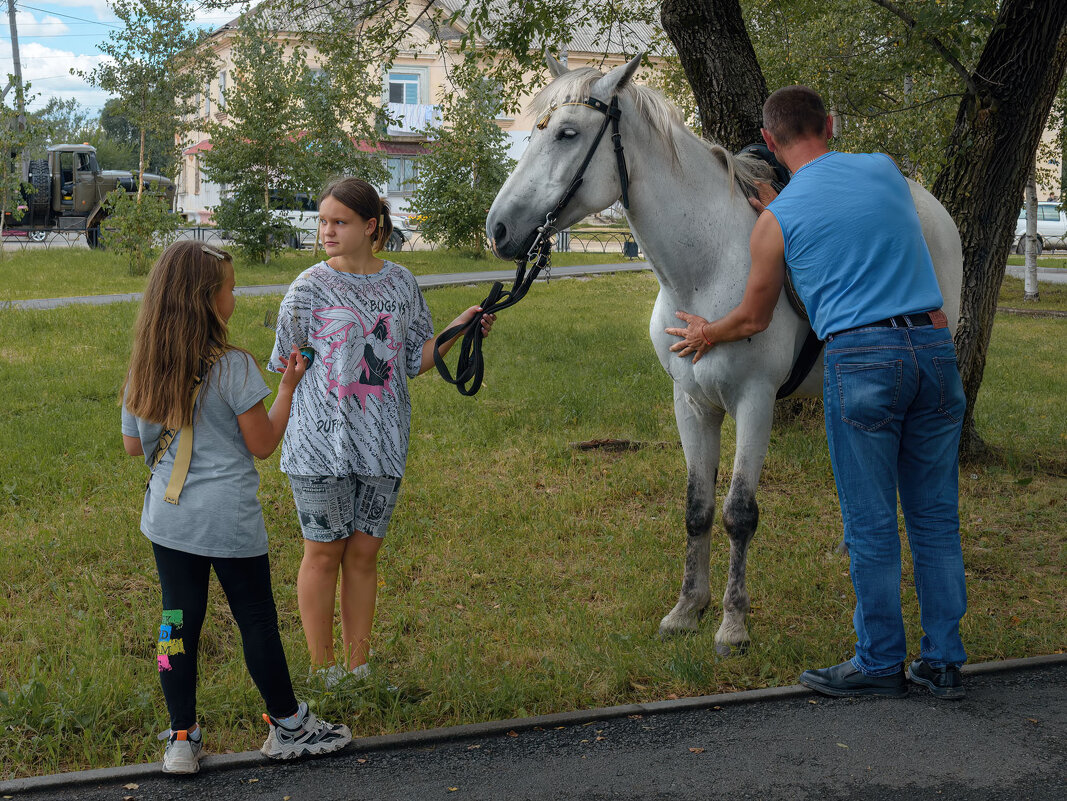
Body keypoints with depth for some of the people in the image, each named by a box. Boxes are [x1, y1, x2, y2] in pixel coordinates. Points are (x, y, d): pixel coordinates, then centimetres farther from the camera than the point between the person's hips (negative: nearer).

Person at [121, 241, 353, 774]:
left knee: (178, 624, 10)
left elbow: (134, 445, 10)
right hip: (230, 523, -5)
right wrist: (289, 386, -2)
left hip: (168, 520, 5)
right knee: (257, 620, 9)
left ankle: (181, 740, 15)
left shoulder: (144, 370, 0)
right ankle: (287, 726, 23)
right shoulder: (233, 366, -16)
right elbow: (263, 444, -10)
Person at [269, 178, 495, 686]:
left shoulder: (401, 285, 4)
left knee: (363, 552, 10)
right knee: (325, 552, 5)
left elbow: (415, 362, 9)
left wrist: (457, 330, -3)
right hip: (321, 443, -3)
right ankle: (323, 672, 17)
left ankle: (357, 667, 22)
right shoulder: (309, 289, -5)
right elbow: (285, 365, 2)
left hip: (382, 445, 3)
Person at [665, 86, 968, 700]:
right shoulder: (885, 170, 12)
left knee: (872, 524, 4)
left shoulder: (778, 220, 0)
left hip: (861, 356, -4)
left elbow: (755, 318, 12)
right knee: (936, 515, 10)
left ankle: (881, 664, 12)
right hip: (935, 344, 5)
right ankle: (944, 662, 16)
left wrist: (706, 335, 31)